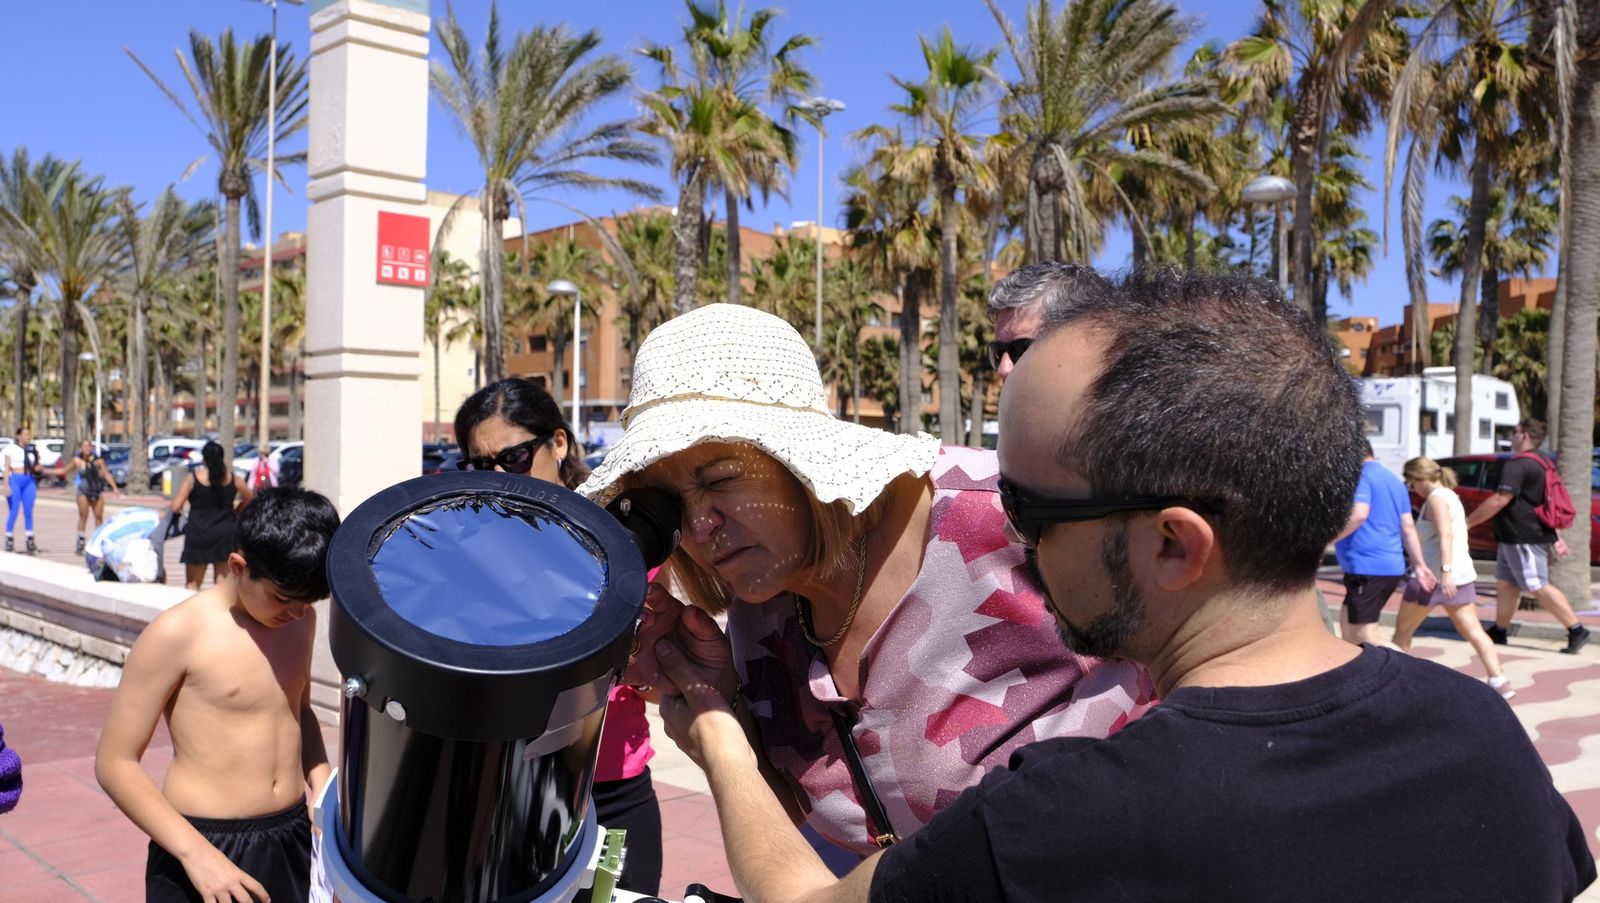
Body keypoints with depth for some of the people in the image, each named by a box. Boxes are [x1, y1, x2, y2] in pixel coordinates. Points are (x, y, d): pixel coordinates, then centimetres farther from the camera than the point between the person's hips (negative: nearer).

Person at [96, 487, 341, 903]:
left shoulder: (301, 618, 3)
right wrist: (197, 853, -20)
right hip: (205, 847, -5)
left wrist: (320, 785, 2)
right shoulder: (178, 634, -14)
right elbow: (114, 763, -12)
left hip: (295, 840, 5)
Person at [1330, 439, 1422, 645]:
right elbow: (1408, 527, 18)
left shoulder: (1360, 476, -9)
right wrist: (1420, 565, 18)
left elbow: (1358, 514, -26)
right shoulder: (1394, 480, 19)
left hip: (1367, 567, -10)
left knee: (1366, 639, -5)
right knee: (1349, 626, 19)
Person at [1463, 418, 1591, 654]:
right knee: (1505, 583, 13)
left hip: (1524, 540, -11)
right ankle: (1498, 632, 19)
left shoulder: (1517, 465, -17)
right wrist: (1557, 538, 25)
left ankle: (1577, 630, -4)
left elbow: (1500, 500, -24)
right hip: (1515, 538, 11)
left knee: (1539, 587, -8)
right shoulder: (1540, 465, 17)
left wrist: (1468, 522, -18)